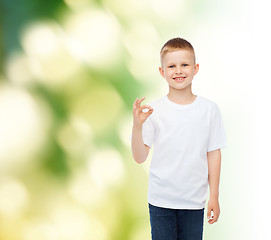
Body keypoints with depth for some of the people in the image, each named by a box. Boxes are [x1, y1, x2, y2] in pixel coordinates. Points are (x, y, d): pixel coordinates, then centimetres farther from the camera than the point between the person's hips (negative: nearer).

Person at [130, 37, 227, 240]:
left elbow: (213, 154, 3)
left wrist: (214, 196, 4)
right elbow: (140, 157, -7)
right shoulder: (153, 110, -6)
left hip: (194, 201, 1)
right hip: (161, 200, -1)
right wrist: (137, 126, -22)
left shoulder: (210, 109, -2)